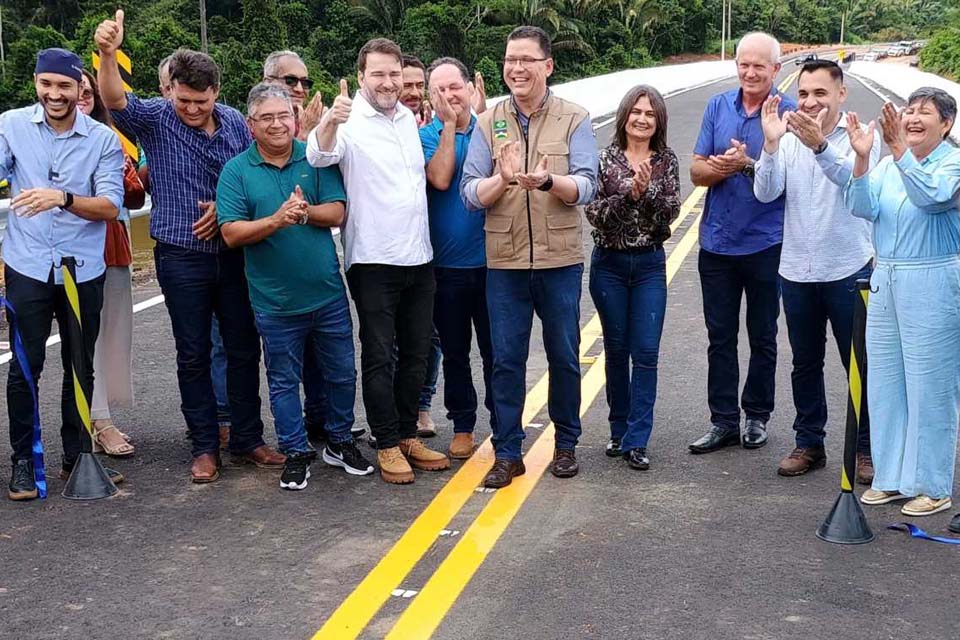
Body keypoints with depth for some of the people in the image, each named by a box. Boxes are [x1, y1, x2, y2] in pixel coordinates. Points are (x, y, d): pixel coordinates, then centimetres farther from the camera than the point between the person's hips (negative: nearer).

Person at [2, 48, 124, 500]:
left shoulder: (103, 138, -3)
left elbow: (111, 206, -10)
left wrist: (63, 199, -28)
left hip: (83, 271, 1)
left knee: (81, 368, 11)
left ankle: (75, 456, 27)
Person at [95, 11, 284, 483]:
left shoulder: (235, 122, 2)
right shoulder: (156, 119, -6)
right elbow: (115, 100, -25)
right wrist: (107, 53, -43)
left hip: (233, 253, 3)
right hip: (182, 258, -3)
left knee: (244, 347, 8)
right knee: (194, 354, 5)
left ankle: (247, 440, 21)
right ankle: (204, 447, 15)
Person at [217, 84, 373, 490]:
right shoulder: (236, 171, -3)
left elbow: (336, 213, -5)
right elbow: (231, 233, -11)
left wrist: (305, 212, -25)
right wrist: (277, 220, -25)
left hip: (327, 293, 2)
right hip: (275, 301, -2)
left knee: (342, 373, 13)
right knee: (284, 381, 9)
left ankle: (340, 442, 32)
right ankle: (296, 453, 23)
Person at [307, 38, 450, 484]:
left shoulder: (410, 119, 11)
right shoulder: (350, 121, -10)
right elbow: (319, 156, -33)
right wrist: (328, 123, -52)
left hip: (418, 258, 7)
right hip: (373, 260, -6)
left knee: (416, 353, 13)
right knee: (379, 357, 2)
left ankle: (408, 435, 25)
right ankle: (387, 445, 11)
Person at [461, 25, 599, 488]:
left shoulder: (574, 119, -1)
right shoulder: (488, 123, 3)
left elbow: (587, 186, -12)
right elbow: (470, 192, -3)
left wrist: (546, 180, -31)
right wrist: (503, 178, -24)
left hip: (559, 260, -1)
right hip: (504, 262, 1)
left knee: (564, 357, 10)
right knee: (506, 359, 5)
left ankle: (566, 444, 27)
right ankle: (507, 453, 16)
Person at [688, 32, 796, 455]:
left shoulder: (789, 112, -7)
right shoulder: (718, 107, 5)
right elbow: (697, 171, 3)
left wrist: (748, 164, -24)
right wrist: (718, 167, -17)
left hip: (765, 243, -3)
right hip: (717, 241, 4)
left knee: (762, 337, 11)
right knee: (720, 337, 9)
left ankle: (757, 416, 25)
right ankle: (723, 421, 18)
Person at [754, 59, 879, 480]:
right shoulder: (788, 138, 1)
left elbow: (854, 179, -27)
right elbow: (765, 193, -10)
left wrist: (819, 145, -44)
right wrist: (770, 143, -25)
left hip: (848, 270, -3)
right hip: (797, 271, 3)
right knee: (805, 363, 14)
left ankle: (867, 448, 18)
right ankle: (809, 444, 27)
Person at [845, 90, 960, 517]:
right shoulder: (888, 166, 9)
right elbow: (863, 207, -6)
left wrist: (900, 152, -35)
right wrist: (861, 160, -20)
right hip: (886, 281, 6)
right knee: (884, 382, 12)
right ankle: (892, 478, 24)